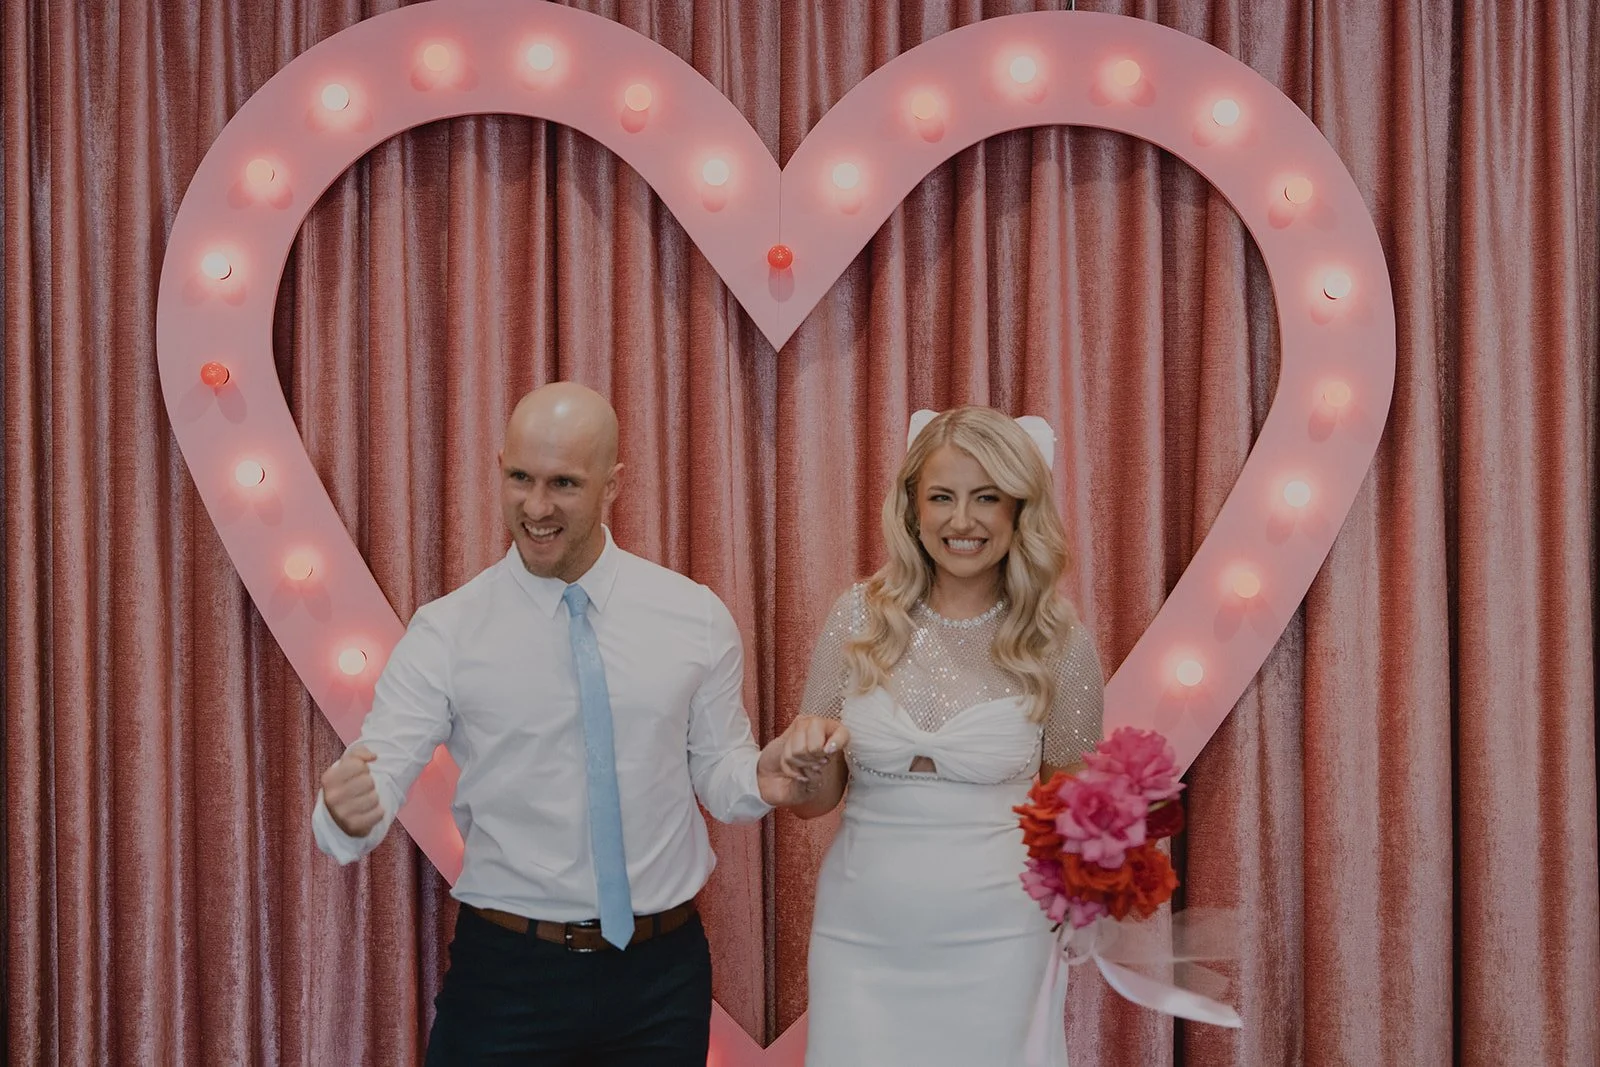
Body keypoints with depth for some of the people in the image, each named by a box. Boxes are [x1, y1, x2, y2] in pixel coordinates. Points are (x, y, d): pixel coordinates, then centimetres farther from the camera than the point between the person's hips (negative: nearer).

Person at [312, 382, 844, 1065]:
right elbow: (382, 772, -11)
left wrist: (762, 778, -16)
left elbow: (716, 774, 5)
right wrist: (348, 810, -33)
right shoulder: (446, 634, -6)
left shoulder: (696, 617, -2)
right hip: (505, 975, -1)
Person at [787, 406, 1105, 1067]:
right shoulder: (860, 616, -2)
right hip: (857, 938, 1)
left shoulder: (1060, 642, -4)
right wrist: (808, 757, -14)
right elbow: (815, 802, 5)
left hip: (993, 947, -1)